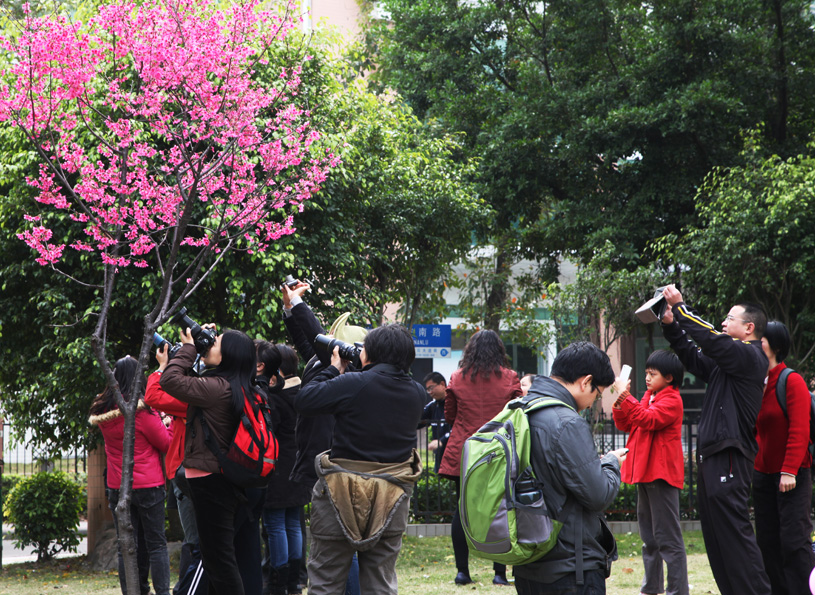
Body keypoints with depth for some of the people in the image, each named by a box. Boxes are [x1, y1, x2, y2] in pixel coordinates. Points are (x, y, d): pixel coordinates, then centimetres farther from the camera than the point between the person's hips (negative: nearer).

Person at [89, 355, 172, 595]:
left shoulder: (102, 409, 2)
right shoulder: (141, 410, -14)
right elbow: (166, 443, -7)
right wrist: (168, 424, 10)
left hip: (117, 487, 4)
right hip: (147, 485, -4)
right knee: (156, 544, 2)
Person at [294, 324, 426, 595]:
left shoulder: (354, 384, -16)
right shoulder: (417, 394, 1)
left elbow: (303, 401, -11)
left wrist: (333, 369, 2)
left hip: (343, 495, -4)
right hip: (392, 500, 4)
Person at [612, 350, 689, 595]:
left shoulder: (671, 400, -9)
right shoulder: (649, 398, 19)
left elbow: (649, 419, -25)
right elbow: (625, 425, 16)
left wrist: (626, 399, -27)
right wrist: (620, 406, -2)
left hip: (661, 474, -10)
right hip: (645, 473, 10)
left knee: (667, 537, -10)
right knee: (649, 536, 16)